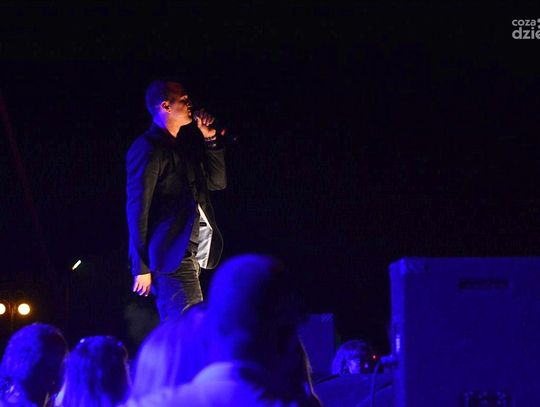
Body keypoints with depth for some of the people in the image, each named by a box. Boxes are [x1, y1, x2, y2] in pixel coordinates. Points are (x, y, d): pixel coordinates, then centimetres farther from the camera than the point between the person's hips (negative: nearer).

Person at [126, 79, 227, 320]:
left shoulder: (182, 145, 18)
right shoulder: (148, 148, -8)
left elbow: (217, 182, 23)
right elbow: (137, 207, -11)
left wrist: (210, 140, 10)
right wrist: (141, 267, -15)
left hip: (189, 254, 9)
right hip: (171, 256, -9)